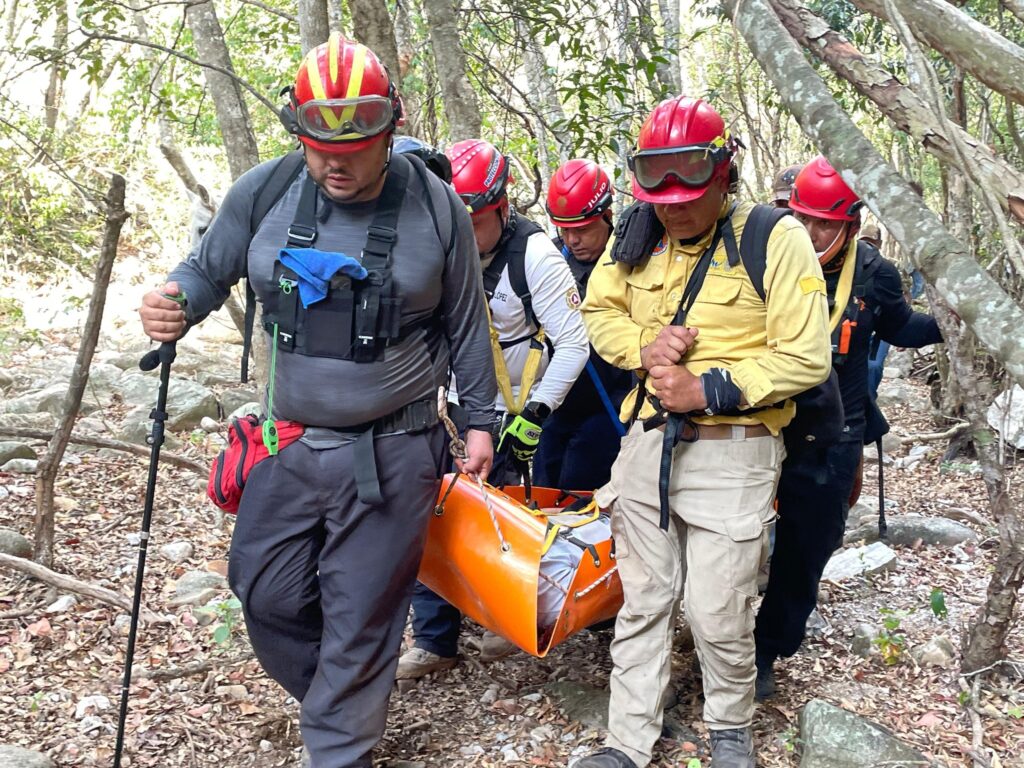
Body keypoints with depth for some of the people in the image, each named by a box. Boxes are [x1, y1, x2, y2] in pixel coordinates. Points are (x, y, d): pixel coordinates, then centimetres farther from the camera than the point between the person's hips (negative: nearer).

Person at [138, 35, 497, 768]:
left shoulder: (435, 207, -8)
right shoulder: (263, 192, -5)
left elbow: (465, 323, 3)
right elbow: (208, 268, 9)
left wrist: (481, 420, 8)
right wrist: (177, 304, -14)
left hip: (391, 454, -3)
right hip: (291, 447, 3)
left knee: (361, 616, 6)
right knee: (266, 593, 12)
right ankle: (345, 701, 39)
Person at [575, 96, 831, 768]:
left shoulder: (776, 239, -11)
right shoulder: (636, 239, 5)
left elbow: (805, 359, -13)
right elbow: (601, 311, 16)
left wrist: (707, 390, -18)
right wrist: (645, 348, -6)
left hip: (732, 452, -4)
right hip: (647, 441, 5)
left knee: (719, 614, 1)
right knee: (643, 603, 12)